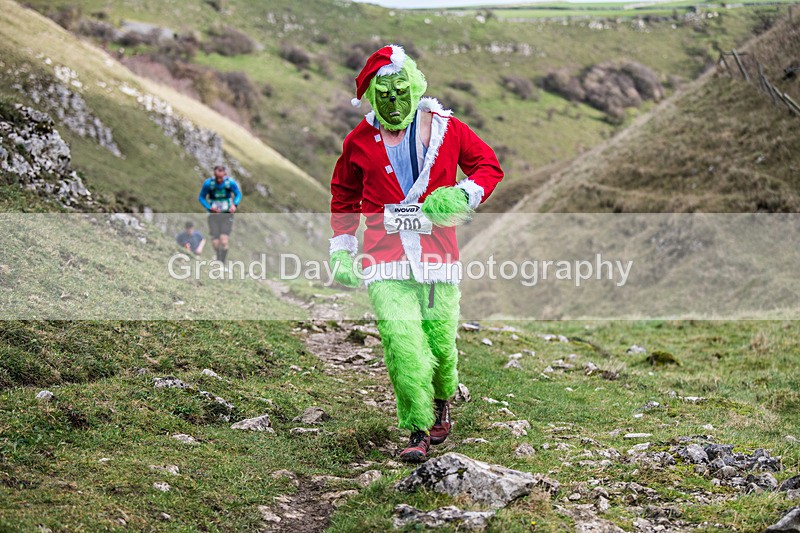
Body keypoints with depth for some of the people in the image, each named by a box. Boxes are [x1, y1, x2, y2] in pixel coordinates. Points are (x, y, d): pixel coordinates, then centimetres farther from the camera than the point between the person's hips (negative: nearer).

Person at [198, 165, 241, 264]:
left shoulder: (231, 182, -12)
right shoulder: (208, 183, -13)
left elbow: (238, 194, 4)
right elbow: (201, 198, 0)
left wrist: (234, 204, -16)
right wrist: (209, 207, -17)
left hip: (227, 215, -1)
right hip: (214, 215, 1)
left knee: (224, 242, -16)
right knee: (215, 243, -4)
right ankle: (218, 258, 28)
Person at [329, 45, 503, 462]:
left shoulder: (446, 129, 4)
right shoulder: (360, 142, 8)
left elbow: (489, 166, 13)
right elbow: (344, 196, 22)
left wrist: (465, 193, -8)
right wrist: (341, 250, 16)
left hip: (437, 252, 0)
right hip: (385, 257, 0)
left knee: (441, 340, 0)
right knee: (401, 340, -16)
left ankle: (442, 401, 33)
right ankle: (417, 431, -8)